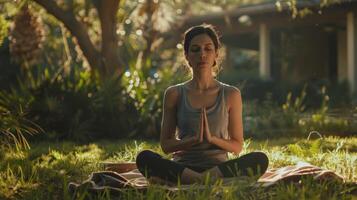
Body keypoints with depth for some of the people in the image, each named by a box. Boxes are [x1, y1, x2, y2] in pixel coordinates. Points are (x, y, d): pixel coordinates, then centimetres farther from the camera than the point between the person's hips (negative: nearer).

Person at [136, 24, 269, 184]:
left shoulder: (231, 95, 8)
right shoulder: (174, 94, 8)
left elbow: (237, 146, 9)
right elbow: (165, 144, 7)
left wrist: (211, 138, -12)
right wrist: (193, 140, -13)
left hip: (219, 168, 1)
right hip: (182, 168, 0)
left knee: (260, 159, -29)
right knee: (144, 157, -30)